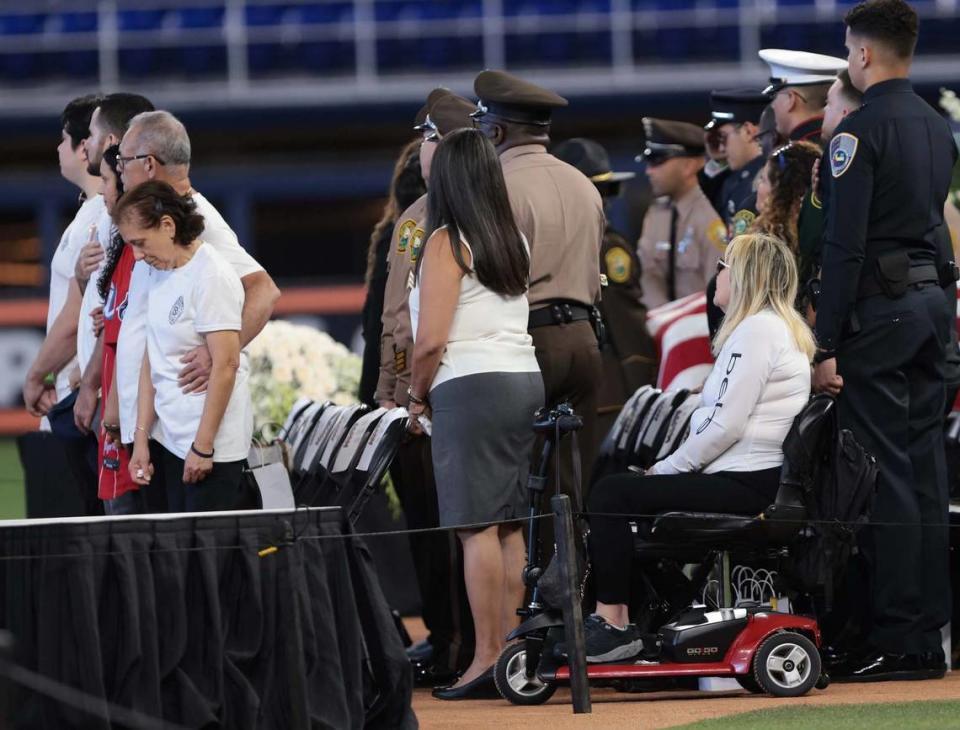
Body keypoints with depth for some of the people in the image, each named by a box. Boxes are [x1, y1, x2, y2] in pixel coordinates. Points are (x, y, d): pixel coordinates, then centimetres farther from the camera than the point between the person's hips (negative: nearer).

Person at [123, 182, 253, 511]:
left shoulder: (211, 276, -13)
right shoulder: (160, 274, 13)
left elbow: (225, 365, -18)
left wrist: (203, 446, -18)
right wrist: (141, 438, 12)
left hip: (211, 448, -8)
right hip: (173, 443, 8)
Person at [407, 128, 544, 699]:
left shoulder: (446, 243, -7)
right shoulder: (515, 240, 14)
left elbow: (431, 339, -13)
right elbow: (514, 320, 15)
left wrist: (417, 396, 3)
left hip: (471, 388, -7)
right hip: (525, 378, 7)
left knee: (478, 526, -7)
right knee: (510, 524, 8)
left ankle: (487, 658, -9)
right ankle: (511, 648, 9)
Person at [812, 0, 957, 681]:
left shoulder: (861, 129, -12)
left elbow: (844, 243, -16)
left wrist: (827, 344, -15)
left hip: (879, 307, -8)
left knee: (883, 472, -7)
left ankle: (894, 638, -8)